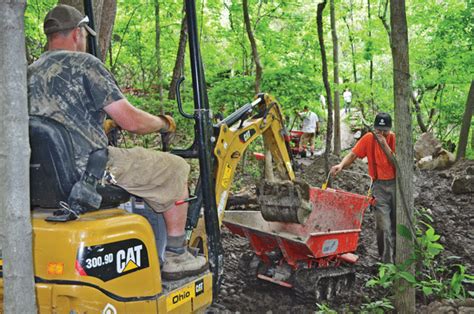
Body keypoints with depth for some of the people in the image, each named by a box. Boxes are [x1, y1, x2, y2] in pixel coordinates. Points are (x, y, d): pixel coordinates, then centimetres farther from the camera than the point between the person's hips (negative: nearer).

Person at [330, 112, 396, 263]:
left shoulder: (394, 139, -7)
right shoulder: (368, 139, -5)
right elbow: (352, 155, -9)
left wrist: (385, 145, -25)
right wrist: (341, 165, -28)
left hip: (396, 183, 1)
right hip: (380, 185, -1)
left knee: (397, 225, 12)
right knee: (383, 227, -9)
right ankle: (386, 262, -1)